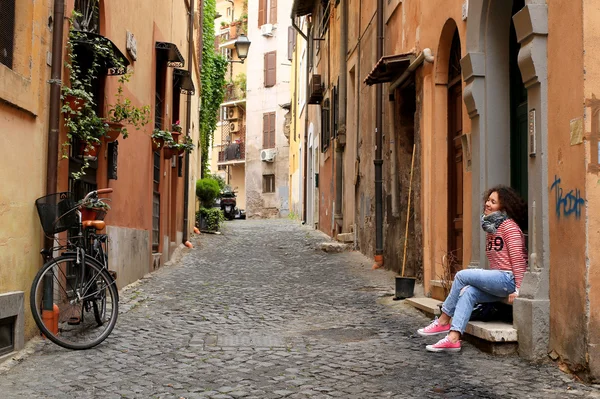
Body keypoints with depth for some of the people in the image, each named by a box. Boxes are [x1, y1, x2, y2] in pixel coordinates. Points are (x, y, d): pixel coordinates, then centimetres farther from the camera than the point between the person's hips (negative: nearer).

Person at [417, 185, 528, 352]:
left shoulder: (509, 226, -7)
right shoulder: (491, 228, 20)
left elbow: (518, 259, -13)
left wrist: (517, 289, -17)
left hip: (508, 278, -8)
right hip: (497, 279, 8)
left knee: (462, 275, -15)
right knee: (468, 292, -17)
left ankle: (443, 321, -4)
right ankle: (453, 338, -27)